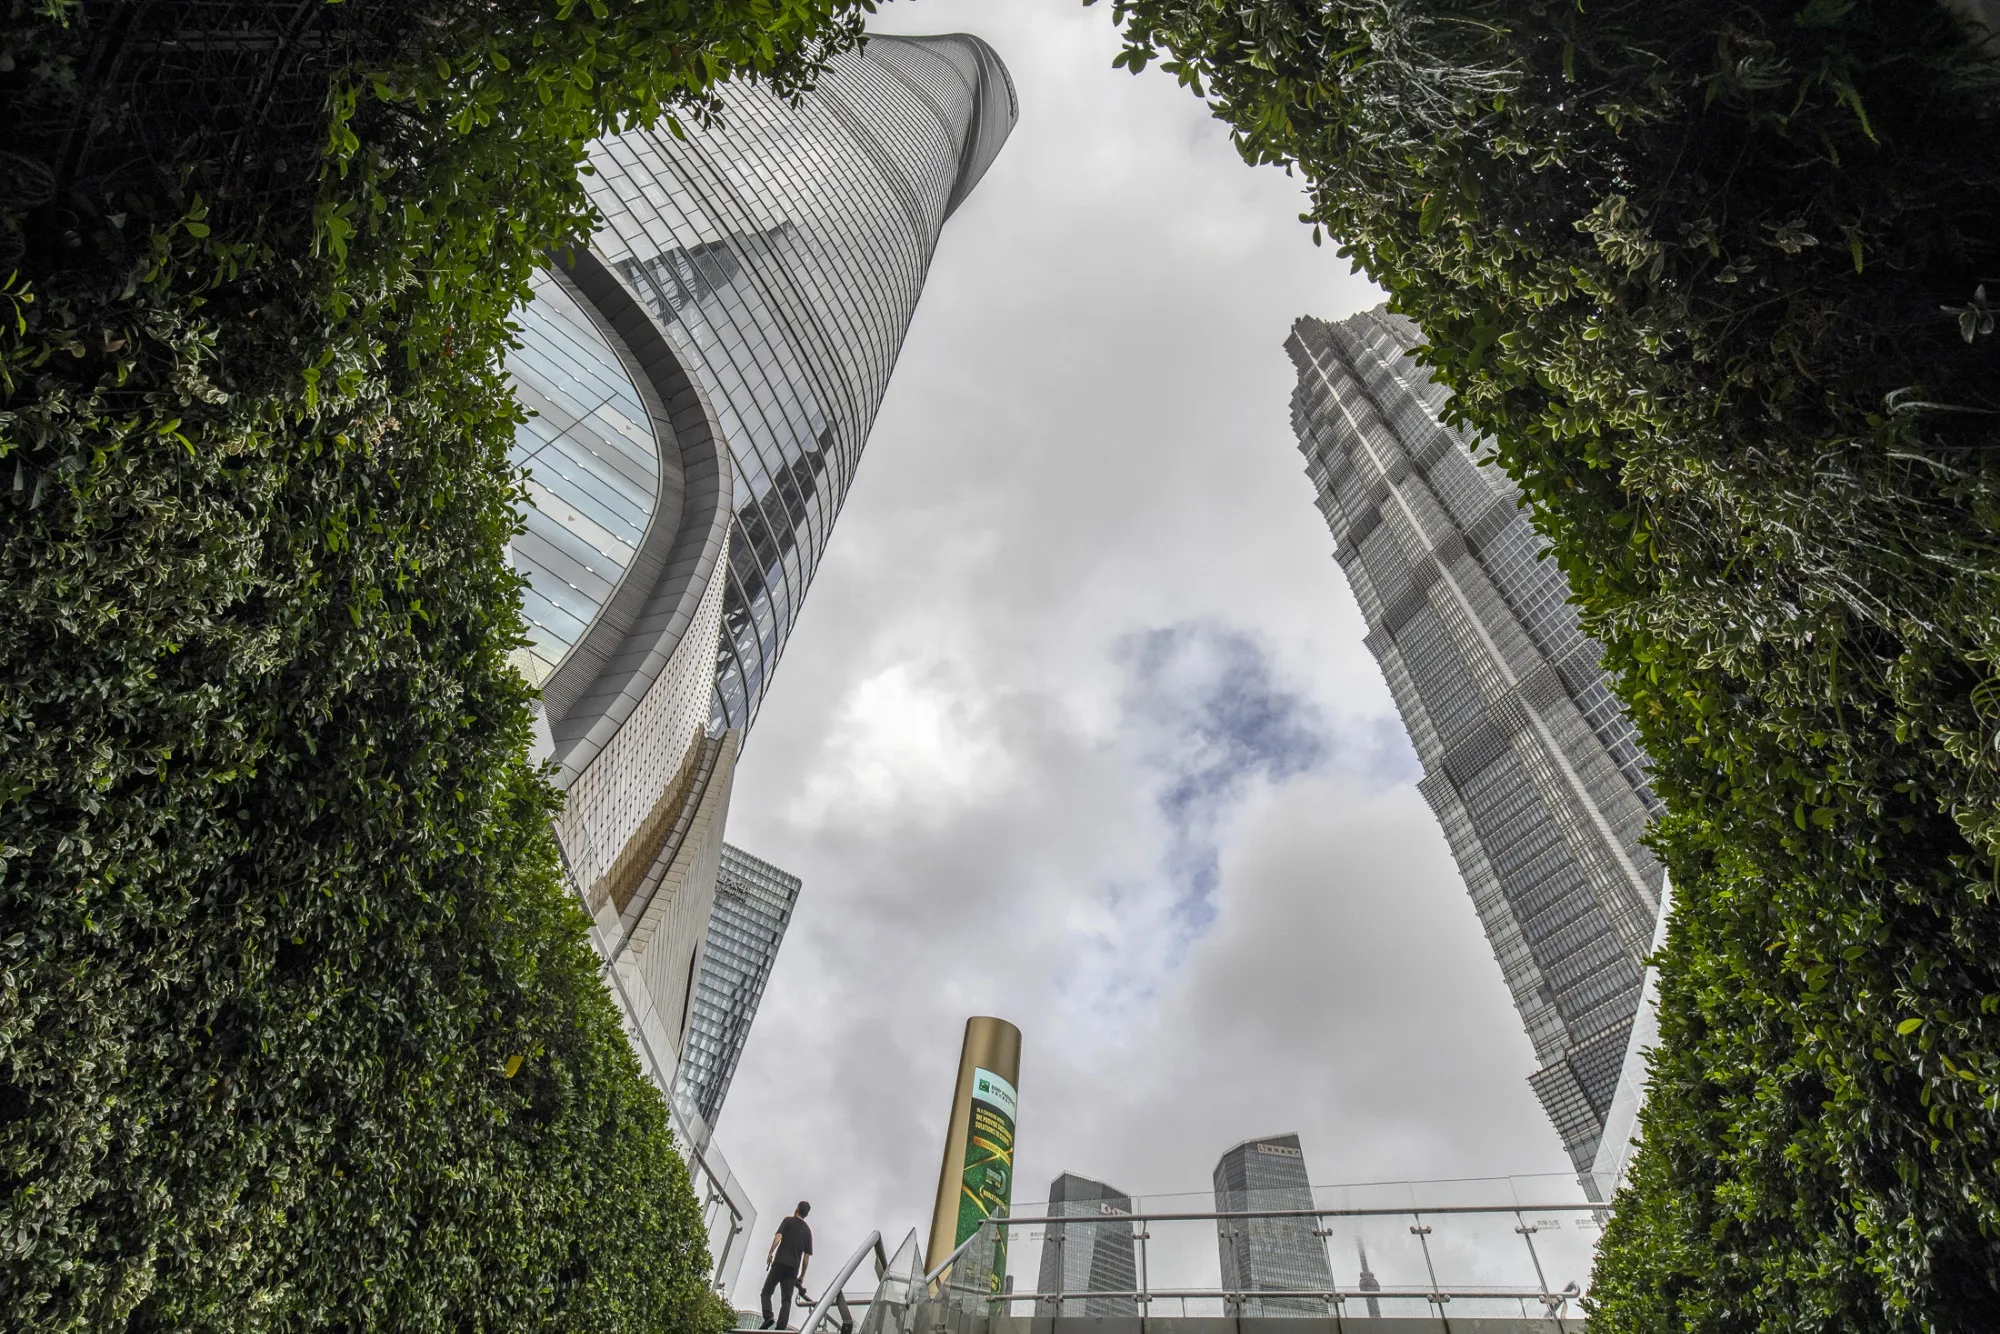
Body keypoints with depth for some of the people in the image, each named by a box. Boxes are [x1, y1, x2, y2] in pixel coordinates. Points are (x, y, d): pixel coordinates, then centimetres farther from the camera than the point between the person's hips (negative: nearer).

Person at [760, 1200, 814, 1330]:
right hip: (794, 1267, 3)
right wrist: (802, 1275, 19)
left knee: (766, 1292, 6)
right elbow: (807, 1256, 15)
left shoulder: (788, 1221, 8)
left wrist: (770, 1253, -9)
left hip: (780, 1262, -3)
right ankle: (780, 1327, -15)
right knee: (786, 1299, 2)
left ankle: (768, 1317, -17)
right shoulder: (808, 1230, 18)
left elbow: (778, 1236, -10)